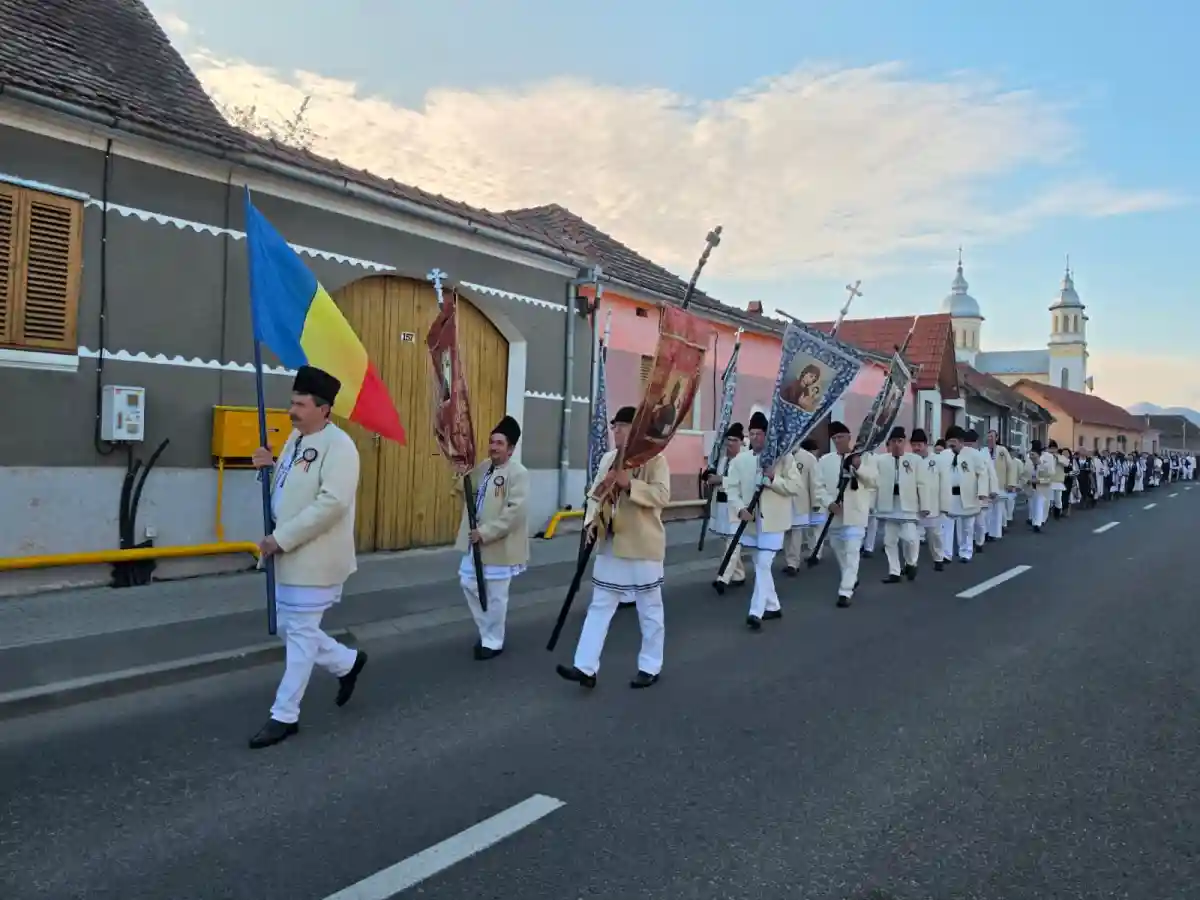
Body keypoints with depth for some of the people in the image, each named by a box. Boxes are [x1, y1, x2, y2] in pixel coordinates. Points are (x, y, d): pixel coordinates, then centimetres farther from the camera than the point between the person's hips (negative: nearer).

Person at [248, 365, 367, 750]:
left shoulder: (338, 445, -17)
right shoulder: (295, 438, 12)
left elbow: (332, 503, -26)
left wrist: (281, 538, -24)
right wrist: (268, 468, -2)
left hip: (314, 557, -9)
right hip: (288, 555, 9)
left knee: (300, 634, 1)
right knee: (289, 629, 17)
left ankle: (284, 716, 14)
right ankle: (349, 662, 37)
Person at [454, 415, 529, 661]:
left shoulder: (518, 473, -15)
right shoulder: (483, 467, 9)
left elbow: (514, 511, -23)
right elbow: (463, 490, 16)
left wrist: (486, 532, -24)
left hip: (500, 544, -8)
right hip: (476, 541, 8)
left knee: (495, 595, 4)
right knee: (469, 584, 15)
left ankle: (493, 642, 22)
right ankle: (486, 632, 33)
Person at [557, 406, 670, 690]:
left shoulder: (655, 459, -9)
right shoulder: (608, 459, 11)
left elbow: (662, 495, -20)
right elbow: (595, 495, 12)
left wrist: (630, 484, -28)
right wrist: (591, 521, -4)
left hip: (642, 547, -6)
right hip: (610, 545, 6)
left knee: (649, 609, 8)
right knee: (599, 606, 6)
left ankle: (650, 668, 21)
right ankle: (586, 668, 9)